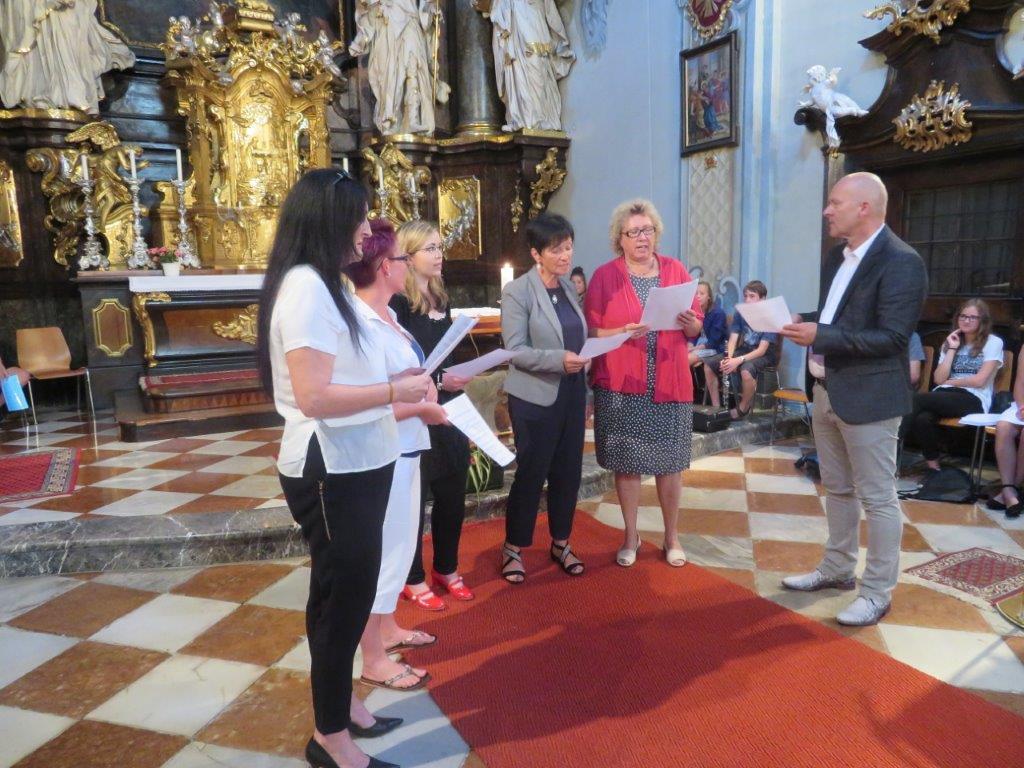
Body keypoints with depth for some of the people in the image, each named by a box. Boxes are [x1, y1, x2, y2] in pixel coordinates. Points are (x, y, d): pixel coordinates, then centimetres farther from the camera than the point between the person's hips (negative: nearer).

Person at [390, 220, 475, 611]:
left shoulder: (441, 298, 12)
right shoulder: (397, 301, -13)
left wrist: (456, 381, 16)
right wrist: (438, 380, -24)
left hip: (448, 410, 8)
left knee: (453, 491, 14)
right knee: (414, 496, 5)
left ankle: (446, 568, 32)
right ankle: (413, 579, 22)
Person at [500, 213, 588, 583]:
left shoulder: (569, 287, 10)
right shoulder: (517, 292, -10)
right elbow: (515, 350, -16)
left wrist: (584, 358, 0)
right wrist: (558, 360, -27)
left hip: (572, 394, 6)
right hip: (535, 398, -6)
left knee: (568, 471, 13)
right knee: (530, 473, 3)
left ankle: (560, 543, 30)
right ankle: (513, 548, 21)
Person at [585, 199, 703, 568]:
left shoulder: (676, 270, 6)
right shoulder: (604, 276, -1)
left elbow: (696, 328, 8)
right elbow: (591, 332, -4)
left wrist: (689, 322, -14)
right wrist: (623, 332, -21)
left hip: (669, 383, 2)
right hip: (621, 385, -1)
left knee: (669, 463, 8)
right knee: (626, 463, 7)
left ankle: (672, 536, 27)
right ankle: (631, 536, 24)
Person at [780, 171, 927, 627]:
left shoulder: (900, 261, -16)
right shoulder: (838, 256, 12)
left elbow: (891, 337, -21)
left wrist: (819, 336, -24)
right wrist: (802, 322, 0)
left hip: (868, 397, -9)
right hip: (827, 390, 9)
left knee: (877, 498, 4)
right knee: (837, 489, 19)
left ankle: (877, 592, 17)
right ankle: (837, 568, 35)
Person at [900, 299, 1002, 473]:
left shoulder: (993, 342, 6)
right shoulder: (951, 341, 20)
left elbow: (980, 380, -5)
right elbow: (938, 379, 6)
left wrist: (949, 382, 4)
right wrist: (952, 349, 4)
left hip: (974, 401, -4)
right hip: (944, 397, 4)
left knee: (916, 399, -30)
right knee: (922, 418, -34)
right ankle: (932, 465, -23)